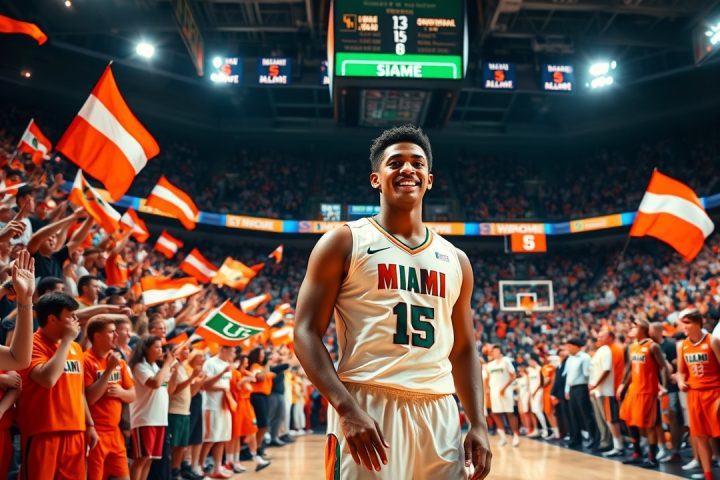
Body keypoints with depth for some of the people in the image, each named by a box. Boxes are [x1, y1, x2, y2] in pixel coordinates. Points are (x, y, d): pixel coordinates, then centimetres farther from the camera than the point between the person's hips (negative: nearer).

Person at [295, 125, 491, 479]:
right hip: (366, 410, -4)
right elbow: (306, 333, -5)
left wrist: (478, 424, 6)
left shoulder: (455, 260, 15)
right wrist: (347, 408, -17)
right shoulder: (344, 242, 1)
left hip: (439, 414, 5)